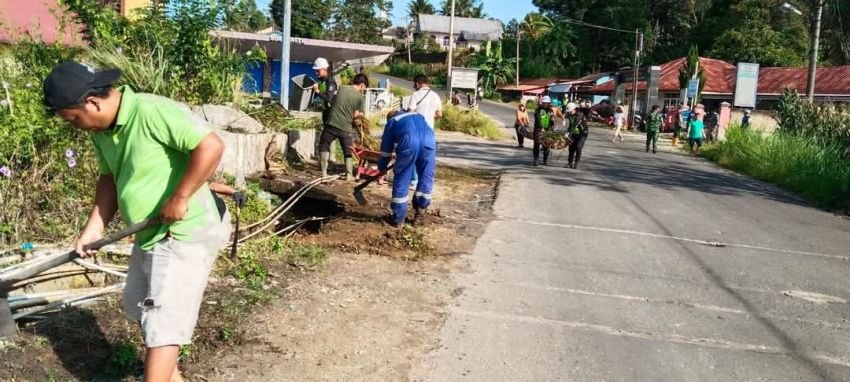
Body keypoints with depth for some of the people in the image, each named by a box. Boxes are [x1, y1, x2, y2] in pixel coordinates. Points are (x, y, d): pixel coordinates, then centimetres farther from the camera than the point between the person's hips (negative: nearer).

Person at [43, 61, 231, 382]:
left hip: (186, 234, -10)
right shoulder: (101, 130, 3)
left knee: (162, 321, -6)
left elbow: (211, 145, -30)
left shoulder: (151, 111, -25)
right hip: (150, 234, 10)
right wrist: (94, 228, 5)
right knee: (140, 308, 23)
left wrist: (179, 199, -26)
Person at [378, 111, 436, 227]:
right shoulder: (418, 116, 41)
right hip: (429, 140, 3)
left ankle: (398, 218, 16)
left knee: (401, 180, 10)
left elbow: (386, 147, 31)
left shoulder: (392, 122, 30)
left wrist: (382, 167, 45)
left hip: (409, 141, -3)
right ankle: (420, 214, 23)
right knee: (426, 178, 18)